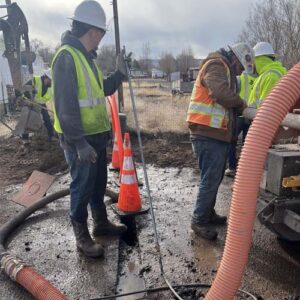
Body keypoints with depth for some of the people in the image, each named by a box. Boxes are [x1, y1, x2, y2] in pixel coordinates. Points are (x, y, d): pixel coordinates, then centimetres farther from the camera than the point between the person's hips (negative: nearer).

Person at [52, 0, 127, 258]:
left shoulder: (87, 57, 15)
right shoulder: (67, 57, -17)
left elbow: (102, 90, 24)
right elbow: (65, 106, -23)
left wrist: (120, 74, 11)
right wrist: (79, 142, -25)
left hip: (97, 135, 10)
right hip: (80, 140, -9)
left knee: (99, 183, 20)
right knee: (82, 188, 3)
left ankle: (101, 223, 37)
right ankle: (82, 237, 20)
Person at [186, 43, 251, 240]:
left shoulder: (224, 69, 24)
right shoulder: (216, 65, -9)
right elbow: (223, 93, -25)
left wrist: (239, 108, 7)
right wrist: (241, 103, -9)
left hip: (215, 134, 10)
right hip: (209, 135, -10)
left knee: (215, 178, 17)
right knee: (210, 179, -5)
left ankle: (208, 213, 31)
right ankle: (199, 221, 7)